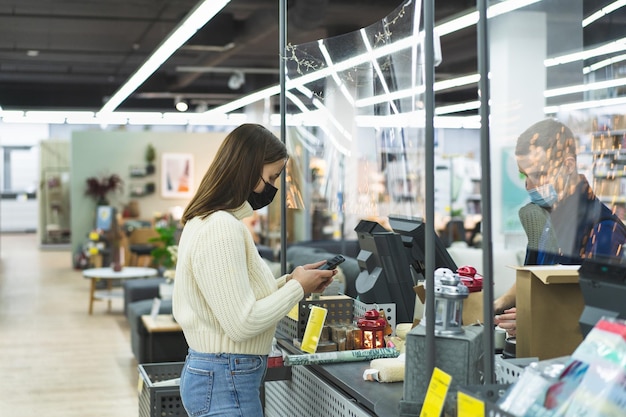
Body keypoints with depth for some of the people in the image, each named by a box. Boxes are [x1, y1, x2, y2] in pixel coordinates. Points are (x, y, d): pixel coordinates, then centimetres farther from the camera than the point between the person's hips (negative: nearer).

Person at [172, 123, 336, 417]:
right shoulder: (222, 228, -21)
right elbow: (242, 323, -24)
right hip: (227, 383, -10)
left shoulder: (206, 220, 10)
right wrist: (297, 288, -12)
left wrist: (289, 282, 4)